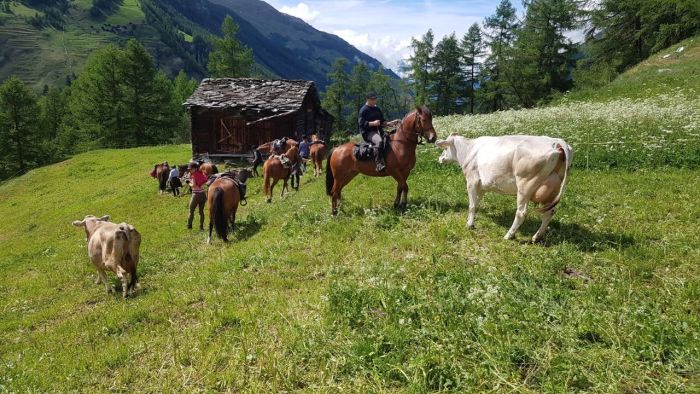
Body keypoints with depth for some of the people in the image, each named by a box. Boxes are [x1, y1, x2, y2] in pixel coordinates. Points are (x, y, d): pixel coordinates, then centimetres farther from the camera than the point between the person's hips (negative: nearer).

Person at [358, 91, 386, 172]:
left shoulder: (377, 109, 19)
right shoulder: (363, 110, -4)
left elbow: (382, 121, 27)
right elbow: (361, 123, -12)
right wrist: (373, 123, -23)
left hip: (378, 131, 9)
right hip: (368, 133, -9)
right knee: (380, 141, -39)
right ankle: (379, 163, -40)